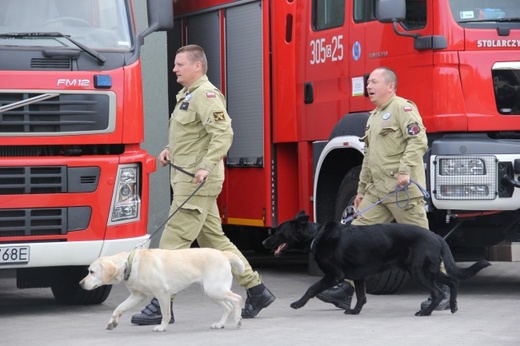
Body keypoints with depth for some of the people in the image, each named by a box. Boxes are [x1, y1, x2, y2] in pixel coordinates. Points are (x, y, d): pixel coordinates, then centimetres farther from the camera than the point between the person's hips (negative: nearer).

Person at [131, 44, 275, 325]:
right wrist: (170, 150, 15)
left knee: (173, 242, -10)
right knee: (214, 240, 14)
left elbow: (223, 133, -24)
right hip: (187, 179, 11)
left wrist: (207, 166, -32)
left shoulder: (205, 95, -13)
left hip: (197, 182, -11)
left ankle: (161, 306, -8)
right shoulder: (187, 95, 19)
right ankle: (256, 290, 19)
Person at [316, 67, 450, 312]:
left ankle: (443, 291, 4)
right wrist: (362, 189, 26)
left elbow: (418, 140, -19)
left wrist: (405, 170, -28)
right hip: (377, 191, 9)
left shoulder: (402, 108, -6)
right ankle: (345, 291, 2)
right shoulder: (374, 116, 22)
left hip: (403, 190, -9)